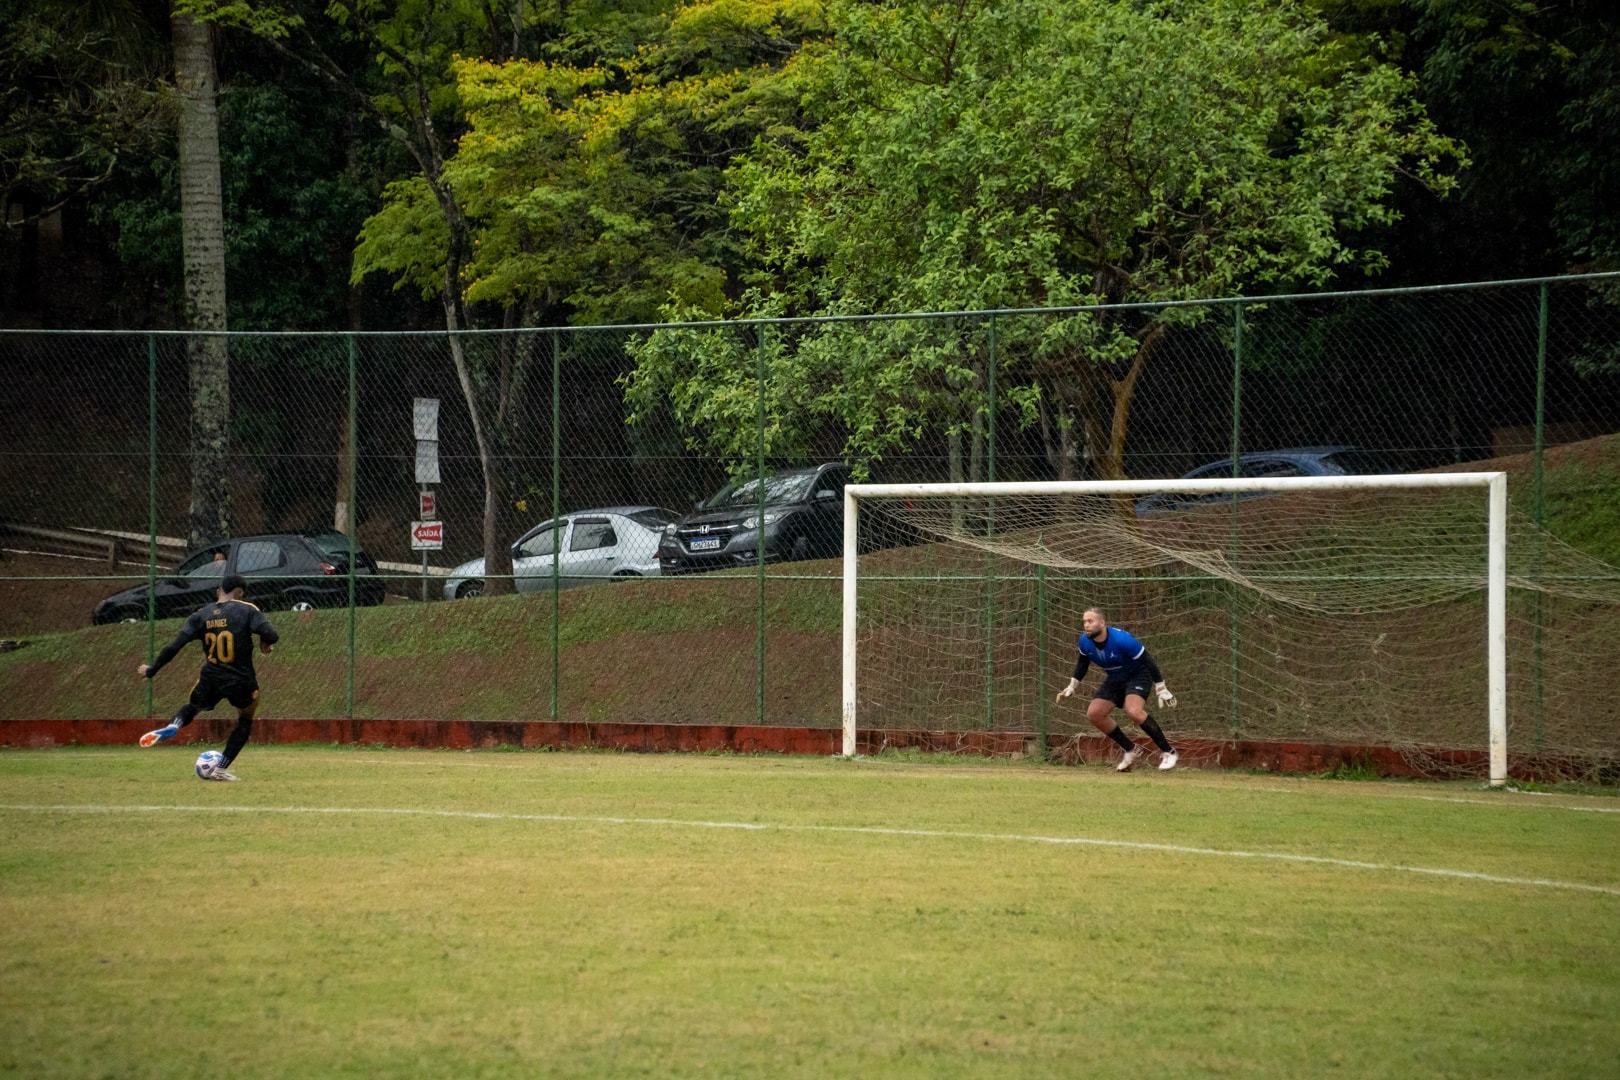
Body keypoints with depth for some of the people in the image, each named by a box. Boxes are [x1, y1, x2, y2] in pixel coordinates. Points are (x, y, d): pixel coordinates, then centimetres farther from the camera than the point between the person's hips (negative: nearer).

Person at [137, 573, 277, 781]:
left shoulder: (201, 615, 0)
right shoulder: (247, 610, -8)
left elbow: (173, 647, -3)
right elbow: (270, 634, -22)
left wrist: (152, 670, 7)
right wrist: (267, 643, 2)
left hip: (211, 679, 3)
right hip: (241, 682, -2)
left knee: (193, 707, 32)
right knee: (245, 721, 25)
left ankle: (171, 727, -2)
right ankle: (221, 769, 16)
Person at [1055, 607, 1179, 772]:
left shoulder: (1121, 639, -31)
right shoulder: (1085, 641, -12)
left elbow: (1147, 660, -22)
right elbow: (1083, 662, 11)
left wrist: (1161, 689, -20)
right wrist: (1072, 686, 13)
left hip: (1138, 675, -7)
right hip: (1114, 678, 7)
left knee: (1133, 711, -32)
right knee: (1094, 714, -6)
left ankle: (1168, 752, -19)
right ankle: (1131, 751, 9)